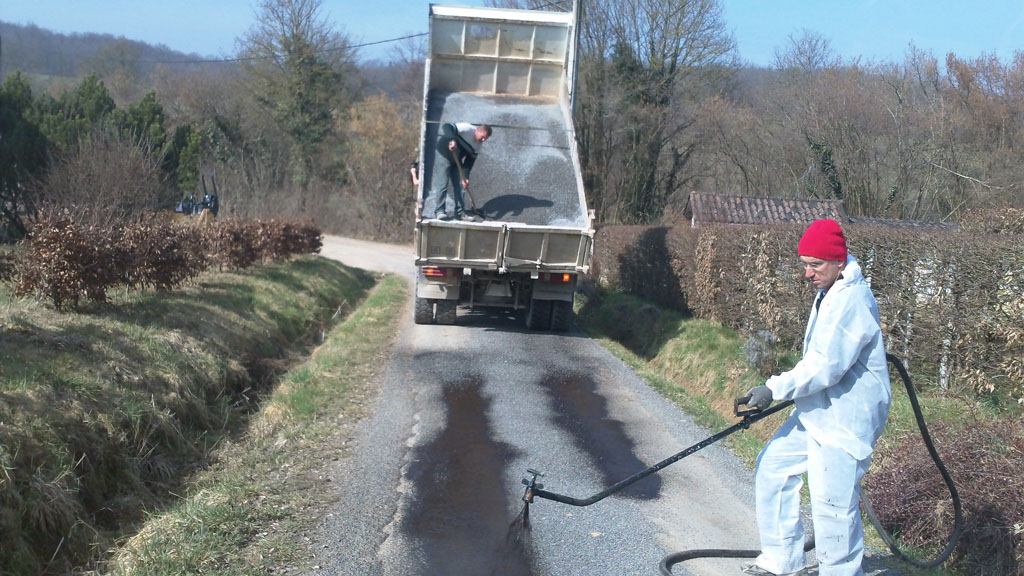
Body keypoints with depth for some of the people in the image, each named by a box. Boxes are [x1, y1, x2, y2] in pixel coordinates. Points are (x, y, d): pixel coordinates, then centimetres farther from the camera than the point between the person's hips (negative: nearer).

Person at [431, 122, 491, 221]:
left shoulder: (477, 146, -4)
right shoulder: (467, 129, -25)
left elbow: (469, 162, -3)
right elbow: (446, 126, -34)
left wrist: (465, 177, -16)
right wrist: (452, 140, -49)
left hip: (456, 159, 7)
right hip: (445, 152, -7)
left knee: (457, 185, 4)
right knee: (444, 181, -13)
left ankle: (459, 212, 7)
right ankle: (439, 211, -10)